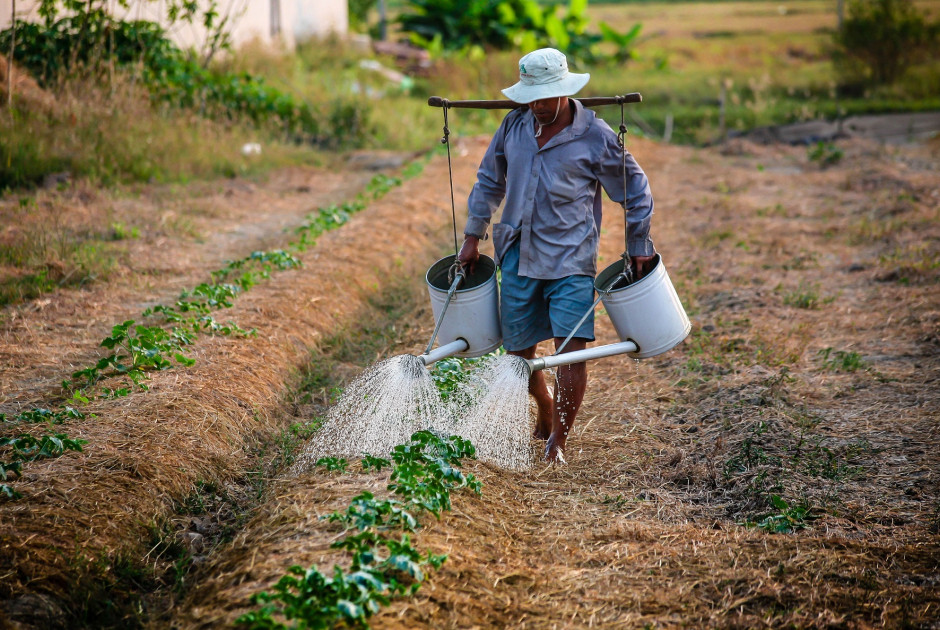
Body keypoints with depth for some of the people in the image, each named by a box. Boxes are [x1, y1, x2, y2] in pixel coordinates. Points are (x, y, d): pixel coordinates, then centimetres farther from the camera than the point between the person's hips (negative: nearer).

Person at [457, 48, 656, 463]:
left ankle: (559, 440, -2)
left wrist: (639, 246, 7)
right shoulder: (514, 125, 4)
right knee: (518, 349, 9)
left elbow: (634, 190, 5)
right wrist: (473, 236, 16)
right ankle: (546, 413, 37)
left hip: (570, 259, -4)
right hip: (518, 256, 4)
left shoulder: (595, 137, -7)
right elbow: (489, 180, 18)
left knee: (572, 347, -14)